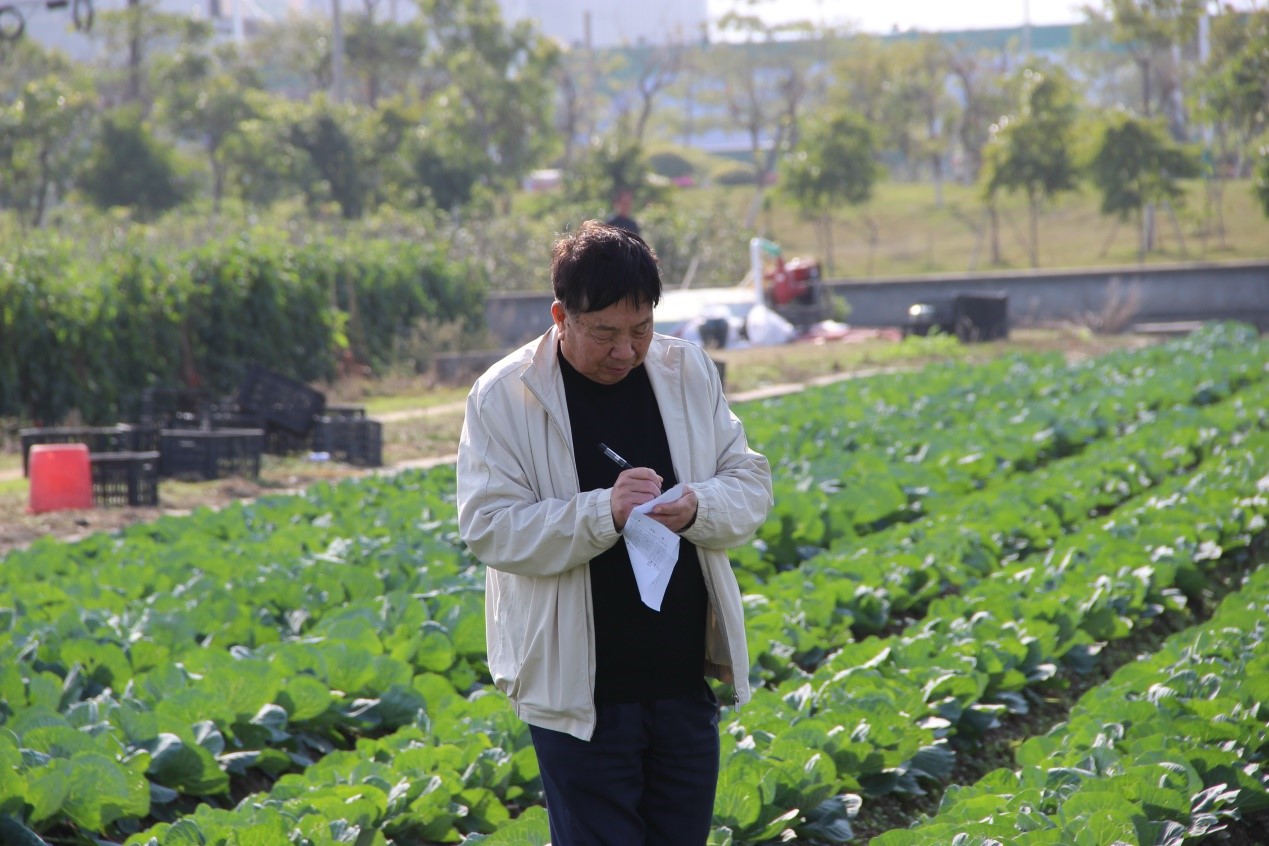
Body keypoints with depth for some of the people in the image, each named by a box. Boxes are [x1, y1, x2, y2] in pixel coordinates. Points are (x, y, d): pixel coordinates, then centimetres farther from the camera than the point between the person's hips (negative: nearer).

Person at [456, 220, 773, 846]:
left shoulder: (688, 372, 4)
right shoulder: (504, 397, -8)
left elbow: (752, 483, 7)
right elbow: (489, 528, -14)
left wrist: (698, 508, -16)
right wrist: (603, 512, -27)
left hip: (685, 680, 4)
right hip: (581, 693, -4)